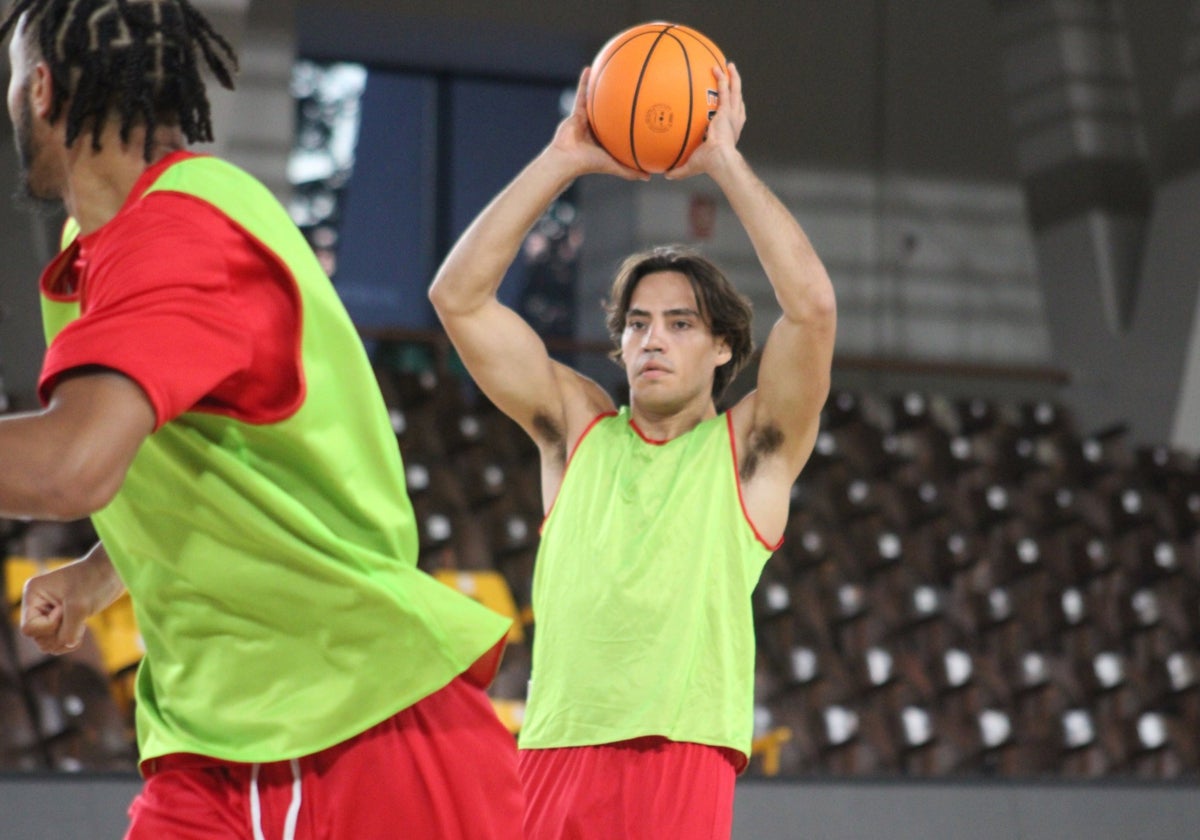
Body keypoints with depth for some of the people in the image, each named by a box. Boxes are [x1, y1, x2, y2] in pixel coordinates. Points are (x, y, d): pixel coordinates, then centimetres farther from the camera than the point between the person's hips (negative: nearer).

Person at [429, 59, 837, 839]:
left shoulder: (749, 448, 9)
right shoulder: (578, 428, 18)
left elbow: (812, 304, -7)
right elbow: (458, 295, 11)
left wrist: (724, 160, -2)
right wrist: (564, 159, 5)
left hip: (682, 763, -3)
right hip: (553, 756, 3)